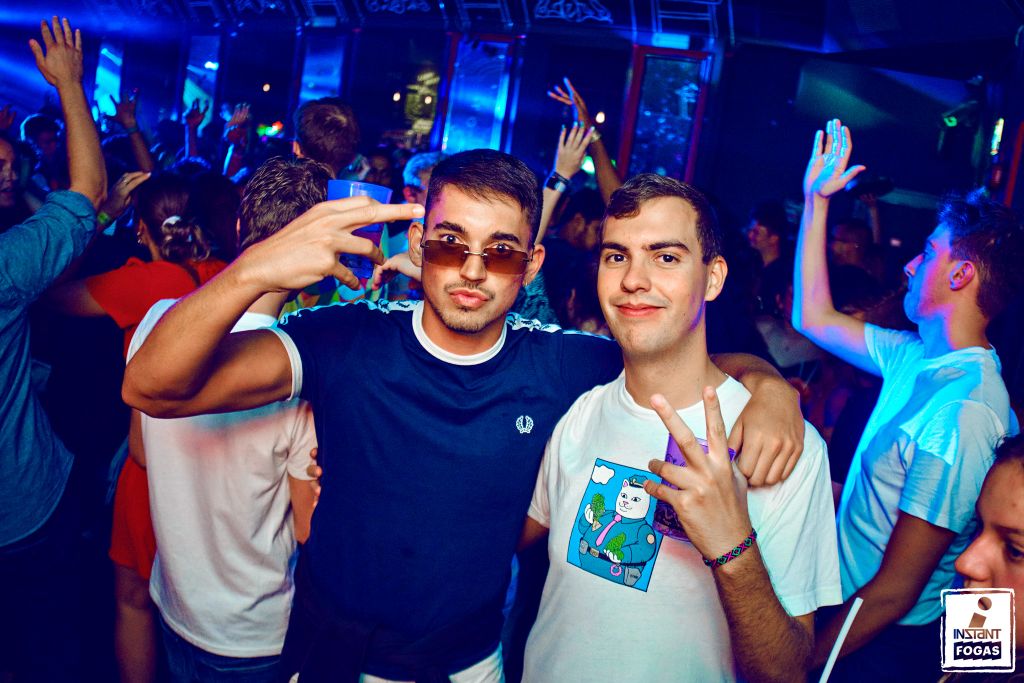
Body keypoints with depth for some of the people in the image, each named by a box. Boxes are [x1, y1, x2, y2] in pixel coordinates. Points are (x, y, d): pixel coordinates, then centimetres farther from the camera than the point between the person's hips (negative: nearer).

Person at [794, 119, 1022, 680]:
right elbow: (815, 318, 9)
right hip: (846, 607, 7)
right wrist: (816, 199, 8)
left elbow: (894, 592, -26)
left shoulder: (963, 413, -29)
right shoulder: (917, 358, -3)